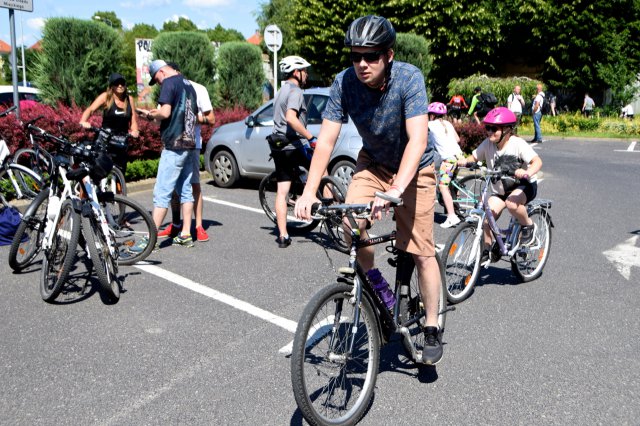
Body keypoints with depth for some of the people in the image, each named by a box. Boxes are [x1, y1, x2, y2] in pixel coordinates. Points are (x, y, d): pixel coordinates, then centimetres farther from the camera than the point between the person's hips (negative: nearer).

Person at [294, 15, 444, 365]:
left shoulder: (409, 78, -28)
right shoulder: (344, 83, -20)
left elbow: (417, 141, -36)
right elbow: (326, 140, -21)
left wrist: (395, 190, -49)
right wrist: (309, 191, -32)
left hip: (414, 168, -2)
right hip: (372, 162, 3)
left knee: (422, 251, -4)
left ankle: (432, 330, 15)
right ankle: (374, 281, 5)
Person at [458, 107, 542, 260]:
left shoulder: (517, 144, -20)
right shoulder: (487, 144, -7)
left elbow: (537, 161, -29)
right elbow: (474, 157, -3)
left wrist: (527, 172, -50)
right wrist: (464, 160, -27)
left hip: (524, 185, -5)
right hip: (500, 189, 5)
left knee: (512, 203, -36)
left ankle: (528, 226, -5)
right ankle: (486, 249, 4)